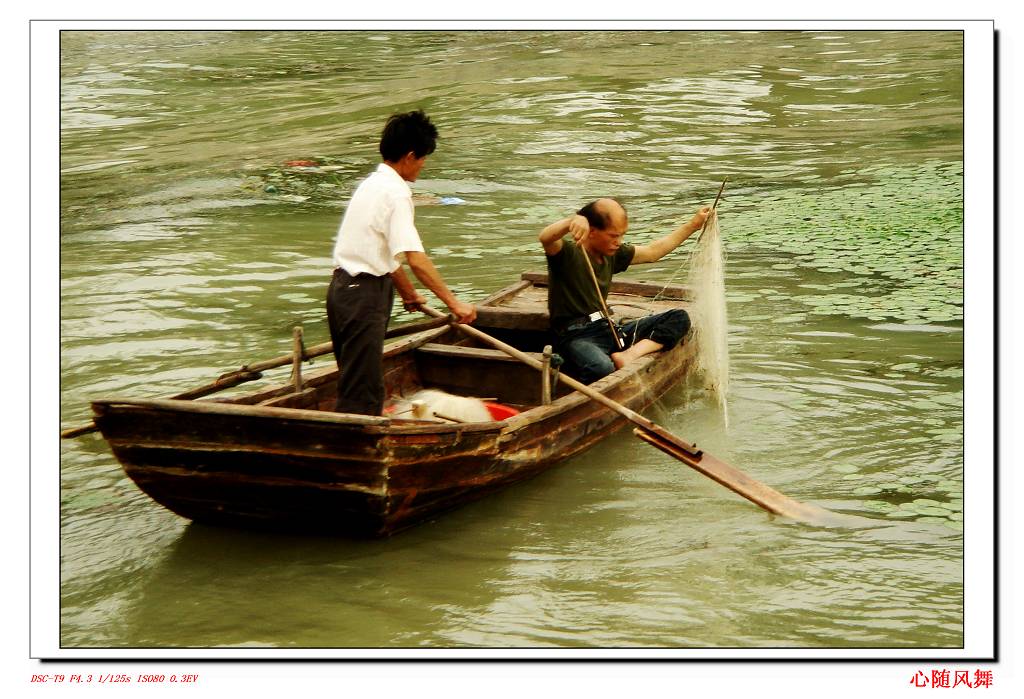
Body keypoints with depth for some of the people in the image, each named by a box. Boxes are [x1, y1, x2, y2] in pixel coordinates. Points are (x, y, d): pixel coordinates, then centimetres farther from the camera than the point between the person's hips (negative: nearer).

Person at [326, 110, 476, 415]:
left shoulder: (372, 183, 15)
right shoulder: (396, 193, -15)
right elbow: (416, 259, -24)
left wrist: (407, 292, 37)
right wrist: (454, 303, -24)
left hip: (344, 287, 10)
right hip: (364, 295, -10)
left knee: (355, 383, 16)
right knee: (362, 392, -9)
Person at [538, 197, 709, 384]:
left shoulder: (613, 253, 15)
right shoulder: (568, 251, -8)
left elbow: (652, 252, 24)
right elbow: (545, 238, -30)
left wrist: (693, 224, 23)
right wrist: (572, 221, -51)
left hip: (607, 329, 8)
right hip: (575, 335, -8)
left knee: (679, 318, -5)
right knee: (601, 368, -43)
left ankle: (628, 355, -24)